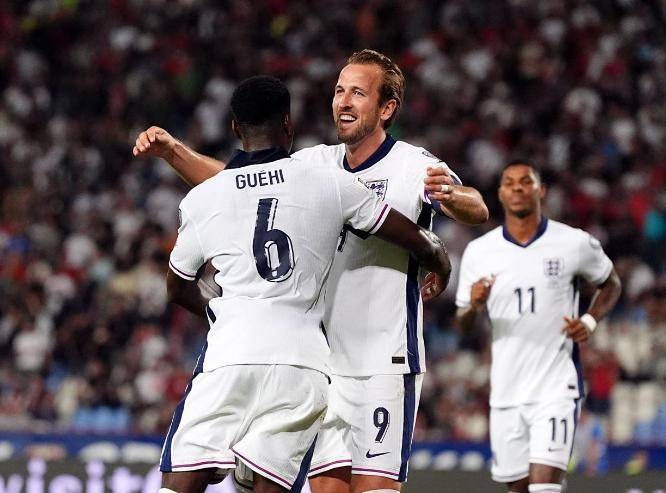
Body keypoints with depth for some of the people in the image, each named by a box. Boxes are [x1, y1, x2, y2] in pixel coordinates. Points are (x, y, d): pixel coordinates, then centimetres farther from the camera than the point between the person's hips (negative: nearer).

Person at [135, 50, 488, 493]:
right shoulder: (318, 164, 11)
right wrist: (172, 150, -3)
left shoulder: (413, 165, -7)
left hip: (386, 364, -6)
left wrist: (453, 196, -46)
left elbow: (478, 212, -22)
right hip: (324, 364, 6)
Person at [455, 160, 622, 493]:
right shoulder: (478, 251, 3)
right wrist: (474, 307, -14)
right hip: (506, 390, 3)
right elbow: (463, 325, 9)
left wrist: (590, 321, -4)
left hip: (556, 387, -3)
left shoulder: (574, 244, -3)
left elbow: (611, 284, 15)